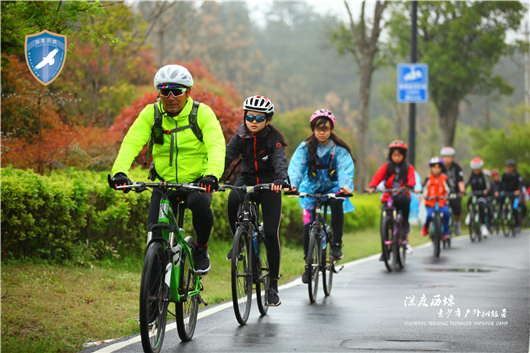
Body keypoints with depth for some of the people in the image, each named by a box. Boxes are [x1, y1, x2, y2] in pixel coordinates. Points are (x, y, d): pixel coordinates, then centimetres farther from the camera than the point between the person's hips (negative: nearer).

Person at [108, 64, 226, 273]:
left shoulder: (202, 113, -11)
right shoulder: (151, 114, -6)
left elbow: (216, 144, -25)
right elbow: (131, 142, -17)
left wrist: (212, 174, -45)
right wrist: (119, 171, -37)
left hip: (197, 181, -2)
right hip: (164, 183, 2)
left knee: (199, 202, -35)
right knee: (156, 237, -14)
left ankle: (202, 249, -6)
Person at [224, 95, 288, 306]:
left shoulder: (273, 138, -12)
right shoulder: (241, 137, -4)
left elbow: (280, 161, -27)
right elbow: (226, 156, -15)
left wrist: (280, 180, -49)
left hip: (269, 184, -2)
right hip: (247, 180, 2)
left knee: (271, 232, -11)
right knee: (233, 200, -34)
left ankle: (273, 285, 0)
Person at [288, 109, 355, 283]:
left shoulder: (339, 149, -8)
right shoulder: (306, 147, -7)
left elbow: (345, 168, -21)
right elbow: (296, 166, -19)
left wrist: (345, 185, -42)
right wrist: (292, 184, -39)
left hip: (332, 187, -1)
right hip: (311, 189, 1)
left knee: (337, 203, -36)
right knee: (308, 226, -12)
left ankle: (337, 244, -27)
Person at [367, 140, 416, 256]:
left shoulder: (408, 168, 9)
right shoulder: (386, 167, 10)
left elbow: (412, 179, -11)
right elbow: (378, 177, -6)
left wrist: (409, 186, -35)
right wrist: (372, 187, -28)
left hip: (401, 196, -1)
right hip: (388, 198, 1)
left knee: (403, 198, -38)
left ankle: (406, 223, -19)